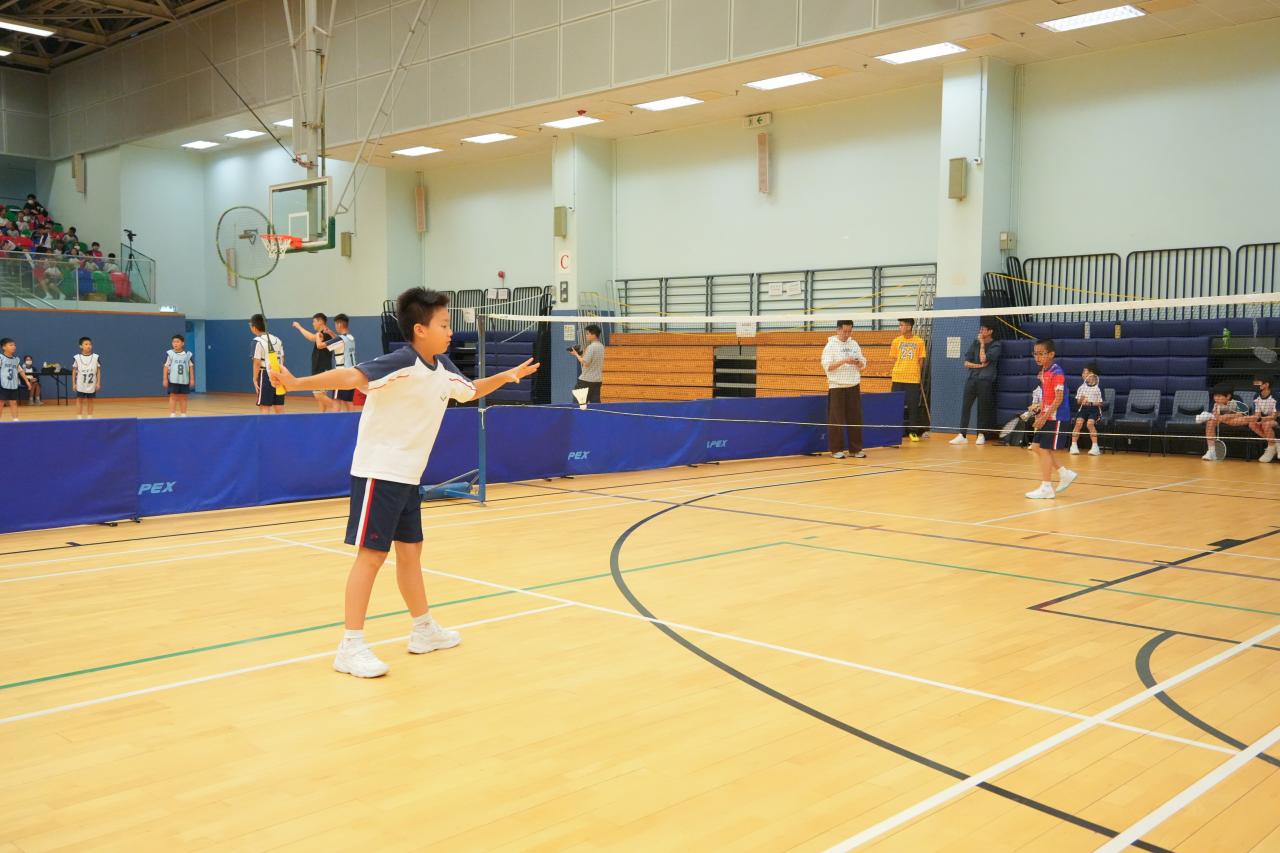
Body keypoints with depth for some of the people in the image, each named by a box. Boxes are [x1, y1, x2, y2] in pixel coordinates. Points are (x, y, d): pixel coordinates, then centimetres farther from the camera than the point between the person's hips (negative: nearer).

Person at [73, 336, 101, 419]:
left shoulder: (96, 357, -5)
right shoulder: (77, 357, -6)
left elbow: (98, 370, 1)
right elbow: (74, 371, 0)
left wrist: (98, 382, -2)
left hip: (91, 384, 1)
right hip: (80, 384, -1)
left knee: (90, 401, 9)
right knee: (79, 401, 5)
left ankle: (90, 418, 17)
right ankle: (79, 418, 12)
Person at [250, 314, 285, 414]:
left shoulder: (257, 341, -9)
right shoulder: (277, 340, 11)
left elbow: (257, 362, -13)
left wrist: (255, 379, -7)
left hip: (265, 375, -6)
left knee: (265, 407, -3)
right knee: (278, 408, 12)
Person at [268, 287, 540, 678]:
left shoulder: (443, 370, 5)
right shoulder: (402, 363, -21)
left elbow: (470, 391, 27)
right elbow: (350, 376, -35)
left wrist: (508, 375, 24)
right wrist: (297, 383, -47)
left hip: (408, 477, 8)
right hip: (378, 473, -8)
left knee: (410, 551, 17)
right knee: (371, 555, -7)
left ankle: (424, 630, 30)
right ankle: (351, 647, -1)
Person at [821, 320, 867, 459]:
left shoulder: (854, 344, 11)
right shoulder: (831, 345, -3)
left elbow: (863, 363, 14)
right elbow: (826, 366, -11)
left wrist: (859, 363, -9)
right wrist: (844, 361, -22)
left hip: (853, 386, 5)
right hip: (837, 386, -5)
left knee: (855, 418, 5)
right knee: (836, 420, -3)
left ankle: (855, 449, 12)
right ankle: (836, 449, 5)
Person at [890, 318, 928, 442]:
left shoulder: (919, 341, 2)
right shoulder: (896, 341, 6)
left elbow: (921, 360, 6)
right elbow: (894, 359, 11)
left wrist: (915, 373, -1)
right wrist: (895, 371, 0)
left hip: (913, 379, -1)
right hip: (898, 378, 1)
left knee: (913, 406, 2)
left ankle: (913, 431, 11)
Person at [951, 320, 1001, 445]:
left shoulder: (996, 346, 1)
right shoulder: (975, 342, 13)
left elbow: (983, 359, -13)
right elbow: (966, 363, 9)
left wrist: (982, 343, -4)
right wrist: (979, 366, -6)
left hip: (985, 380, -4)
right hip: (971, 378, 4)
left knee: (983, 408, 0)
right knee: (965, 406, -2)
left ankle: (981, 434, 11)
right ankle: (962, 435, -3)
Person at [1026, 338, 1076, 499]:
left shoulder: (1056, 373, -16)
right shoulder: (1043, 372, 10)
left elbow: (1059, 398, -21)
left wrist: (1045, 416, -23)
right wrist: (1041, 413, 11)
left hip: (1055, 417, -9)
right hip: (1047, 416, 9)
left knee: (1045, 449, -6)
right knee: (1036, 447, 9)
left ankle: (1046, 488, 2)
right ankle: (1065, 474, 20)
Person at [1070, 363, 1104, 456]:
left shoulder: (1098, 389, 0)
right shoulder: (1081, 388, 7)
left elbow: (1100, 403, 0)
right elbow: (1078, 402, 10)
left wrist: (1090, 403, -15)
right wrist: (1081, 400, -13)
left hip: (1094, 409, -2)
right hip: (1083, 408, 2)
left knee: (1090, 423, -28)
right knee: (1079, 423, -24)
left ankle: (1095, 447, -21)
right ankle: (1074, 446, -17)